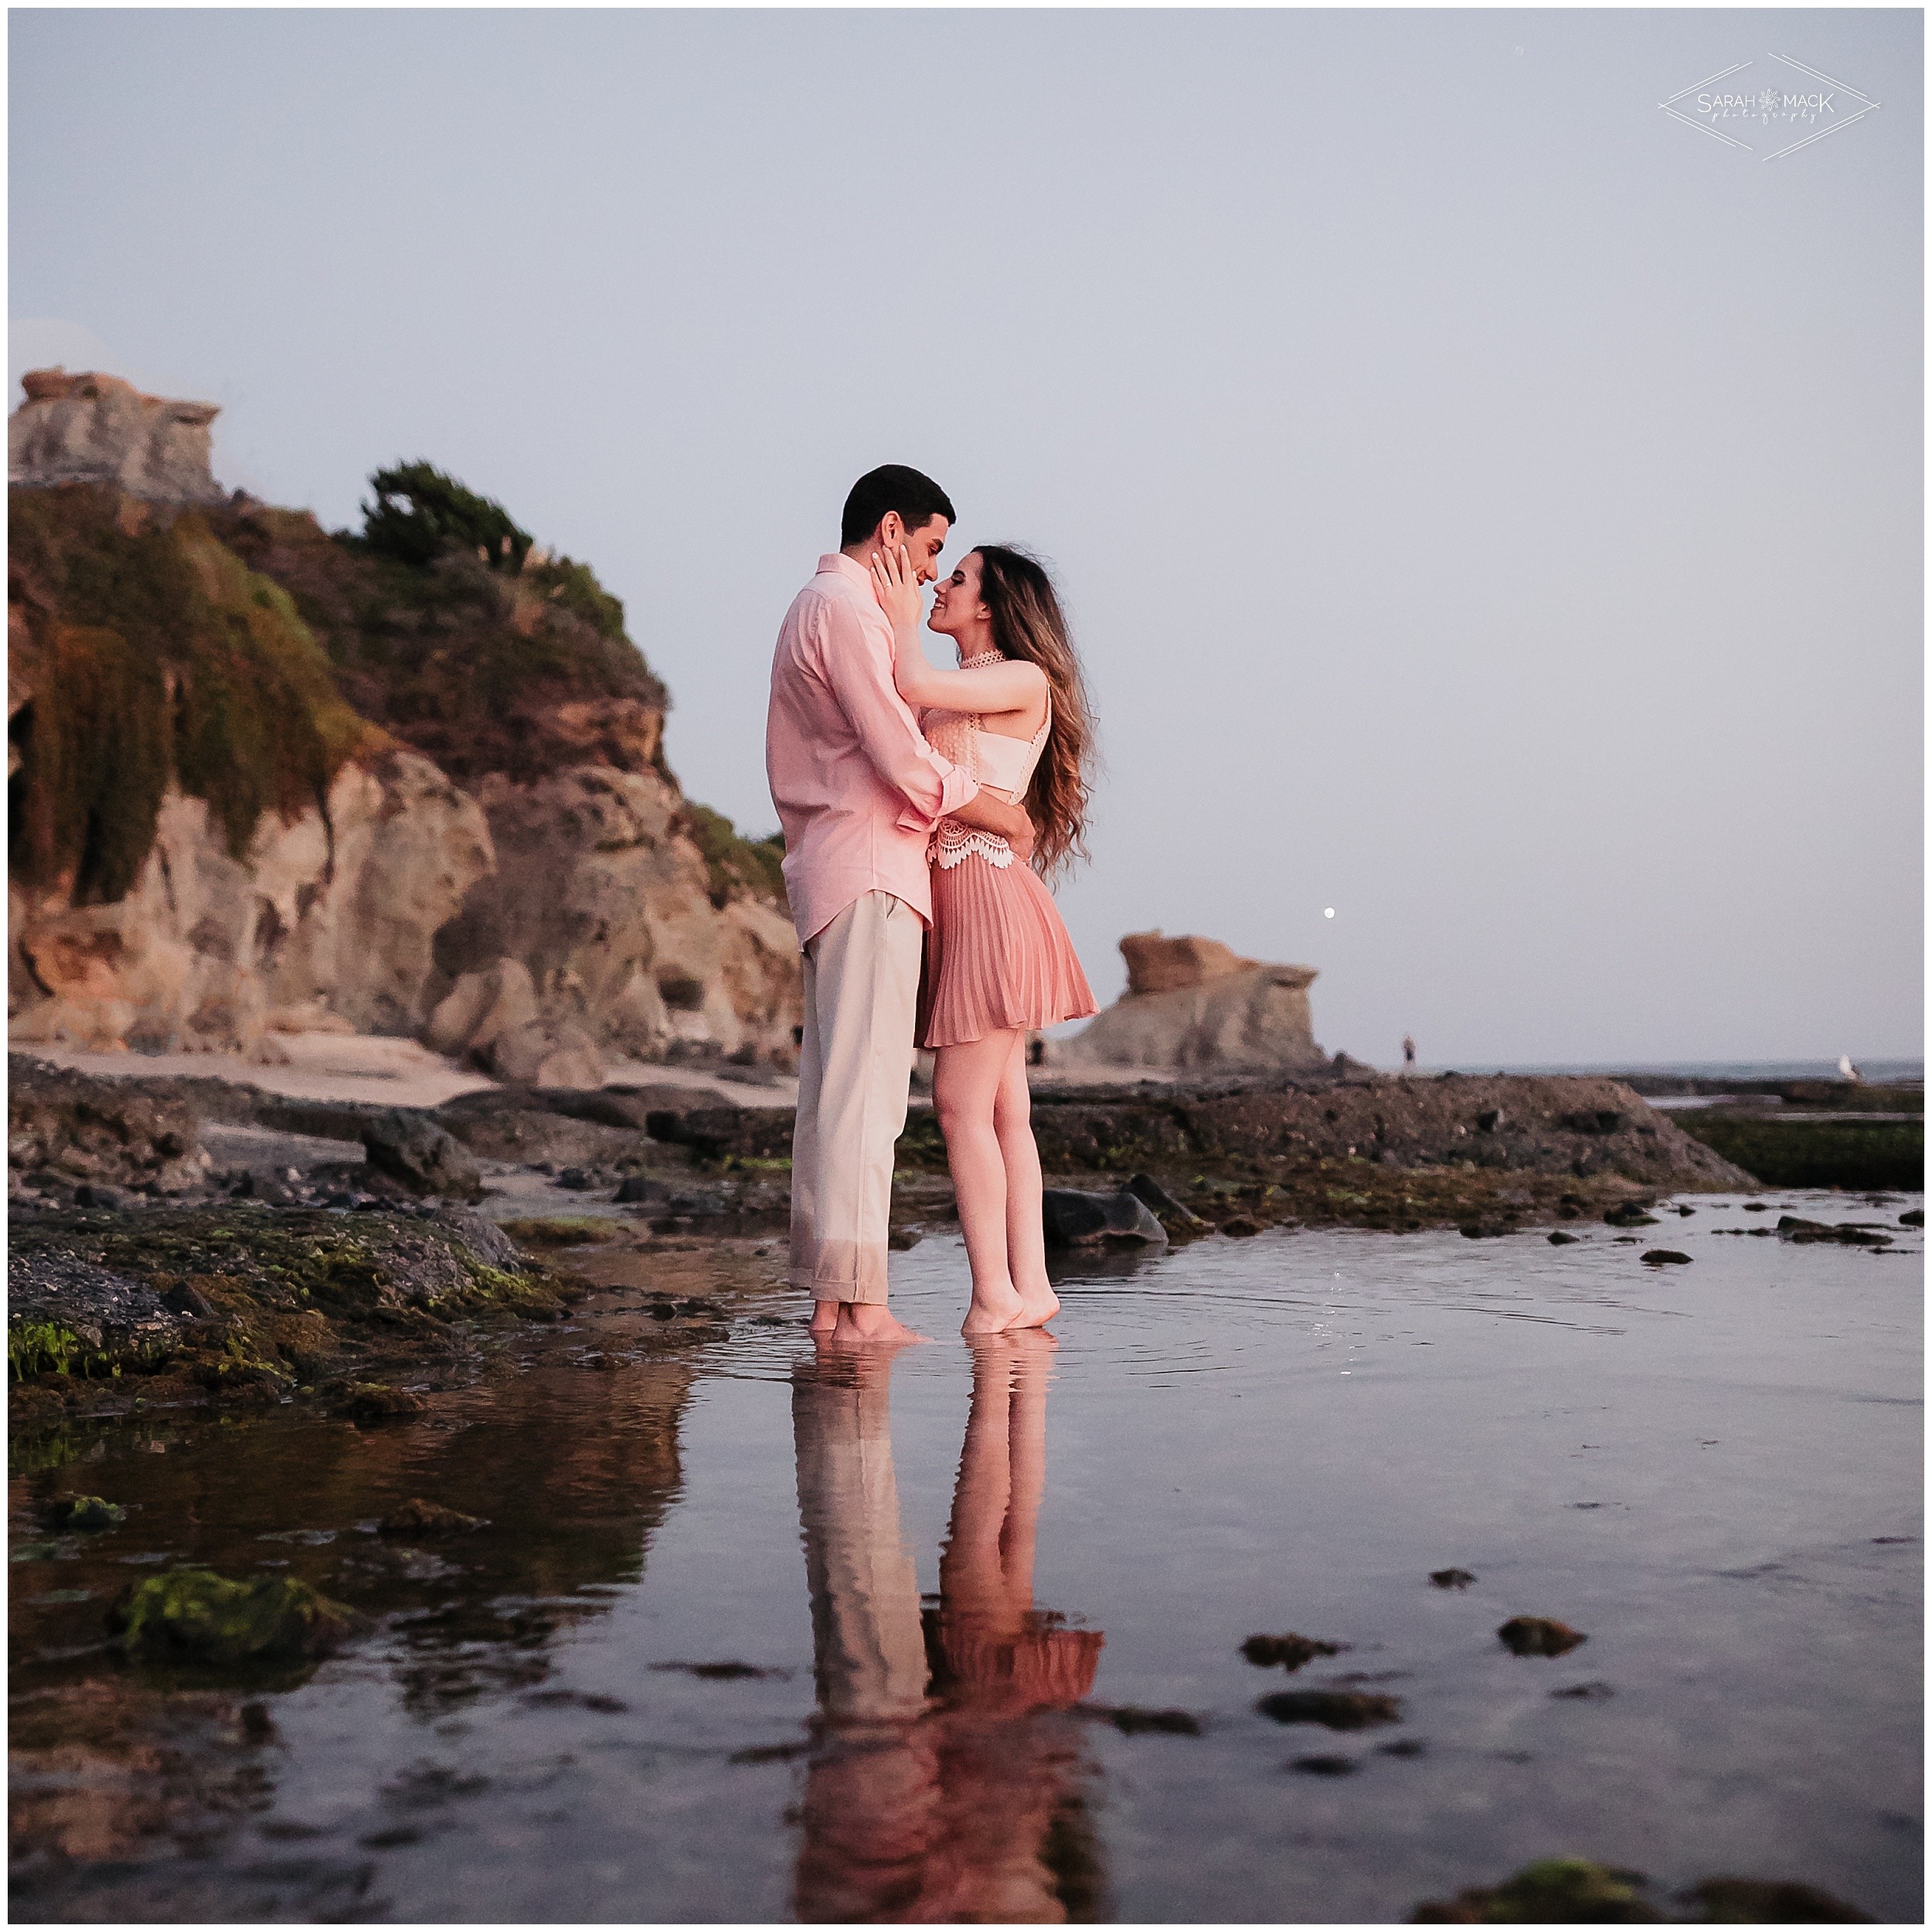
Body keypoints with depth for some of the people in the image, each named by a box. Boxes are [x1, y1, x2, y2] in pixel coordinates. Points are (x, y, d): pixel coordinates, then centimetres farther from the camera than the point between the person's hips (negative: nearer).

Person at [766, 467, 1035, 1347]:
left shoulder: (818, 607, 25)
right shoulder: (846, 609, -8)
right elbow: (905, 761, -14)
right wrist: (1002, 814, -2)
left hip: (833, 870, 11)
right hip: (868, 871, -10)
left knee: (835, 1088, 7)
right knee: (863, 1085, -12)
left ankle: (826, 1295, 7)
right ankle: (857, 1301, -12)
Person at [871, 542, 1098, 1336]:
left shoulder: (1026, 680, -5)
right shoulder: (953, 691, 20)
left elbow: (914, 684, -17)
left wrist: (901, 618, -1)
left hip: (988, 897, -8)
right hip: (951, 898, 8)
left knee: (961, 1102, -10)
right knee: (1002, 1107, 6)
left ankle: (995, 1296, -7)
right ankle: (1030, 1285, 9)